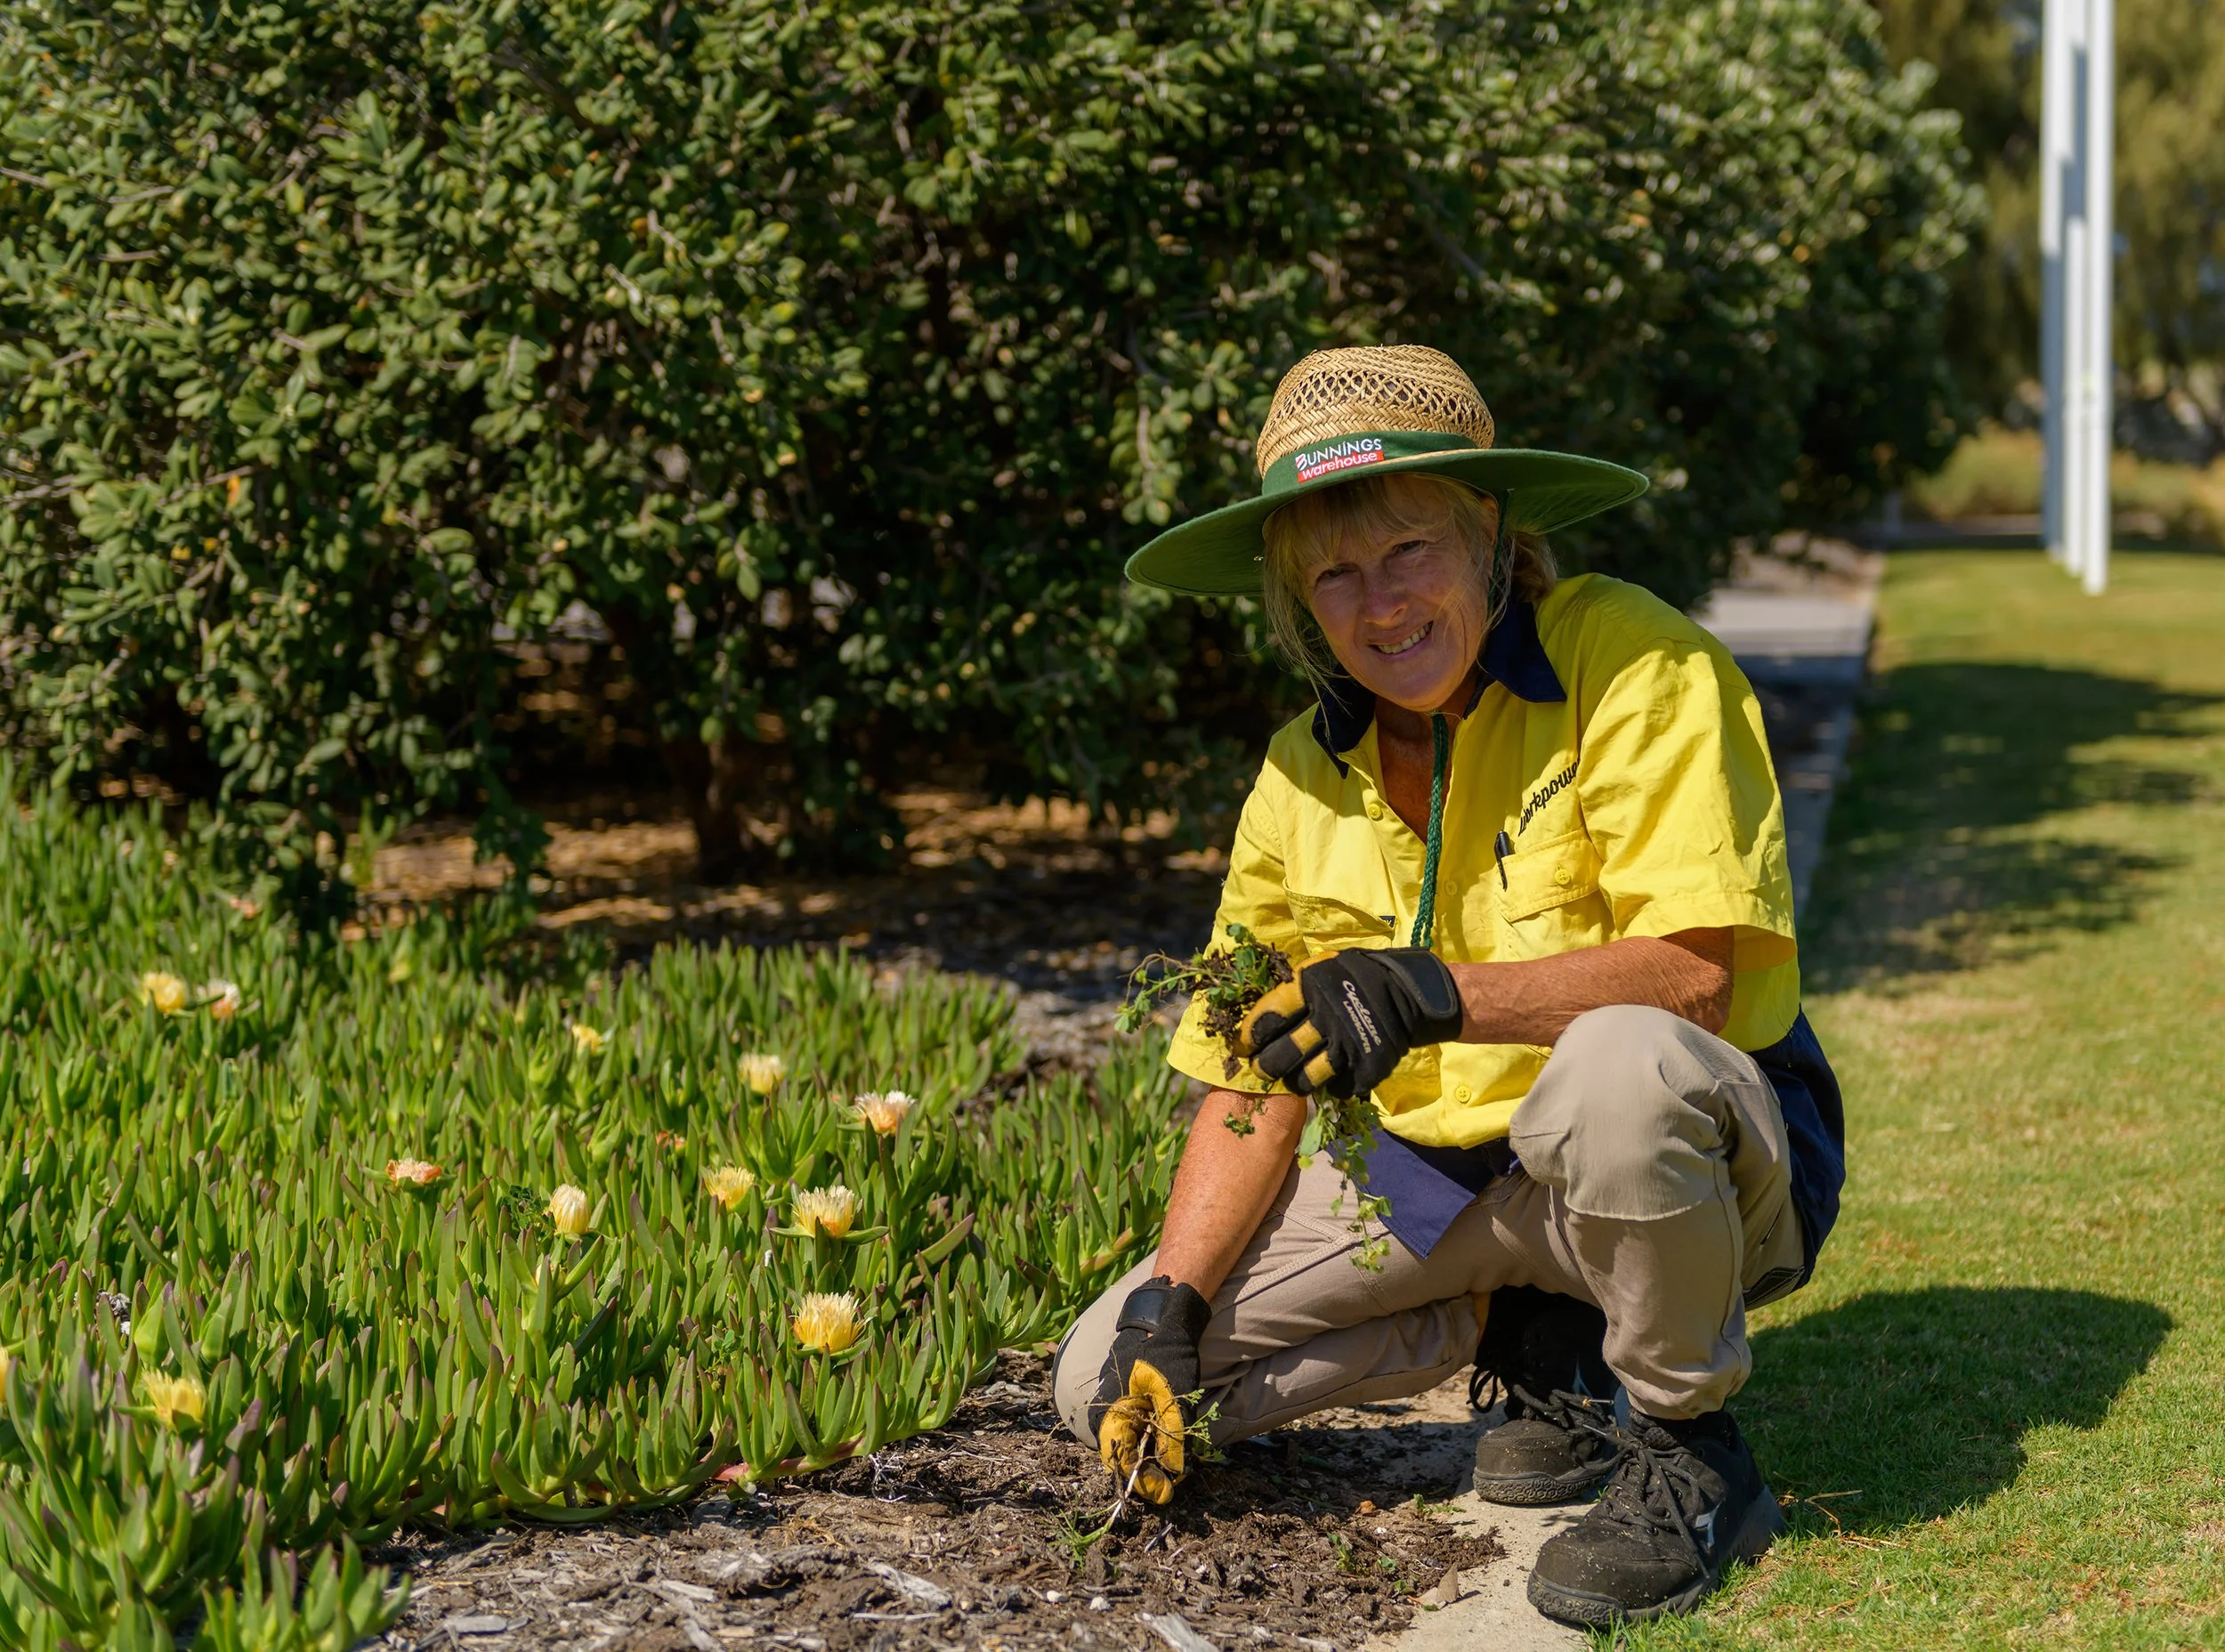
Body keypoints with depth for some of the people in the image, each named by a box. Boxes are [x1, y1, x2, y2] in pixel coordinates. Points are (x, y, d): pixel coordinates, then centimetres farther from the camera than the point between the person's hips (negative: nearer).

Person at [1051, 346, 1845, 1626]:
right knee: (1110, 1382, -6)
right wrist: (1166, 1303, -10)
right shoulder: (1306, 779, 2)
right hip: (1445, 1178, 6)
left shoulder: (1629, 664, -16)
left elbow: (1693, 974, -25)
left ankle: (1687, 1450, -14)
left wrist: (1440, 996, -38)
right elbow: (1254, 1090, 5)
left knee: (1616, 1065, -42)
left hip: (1705, 1152, -5)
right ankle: (1547, 1346, 7)